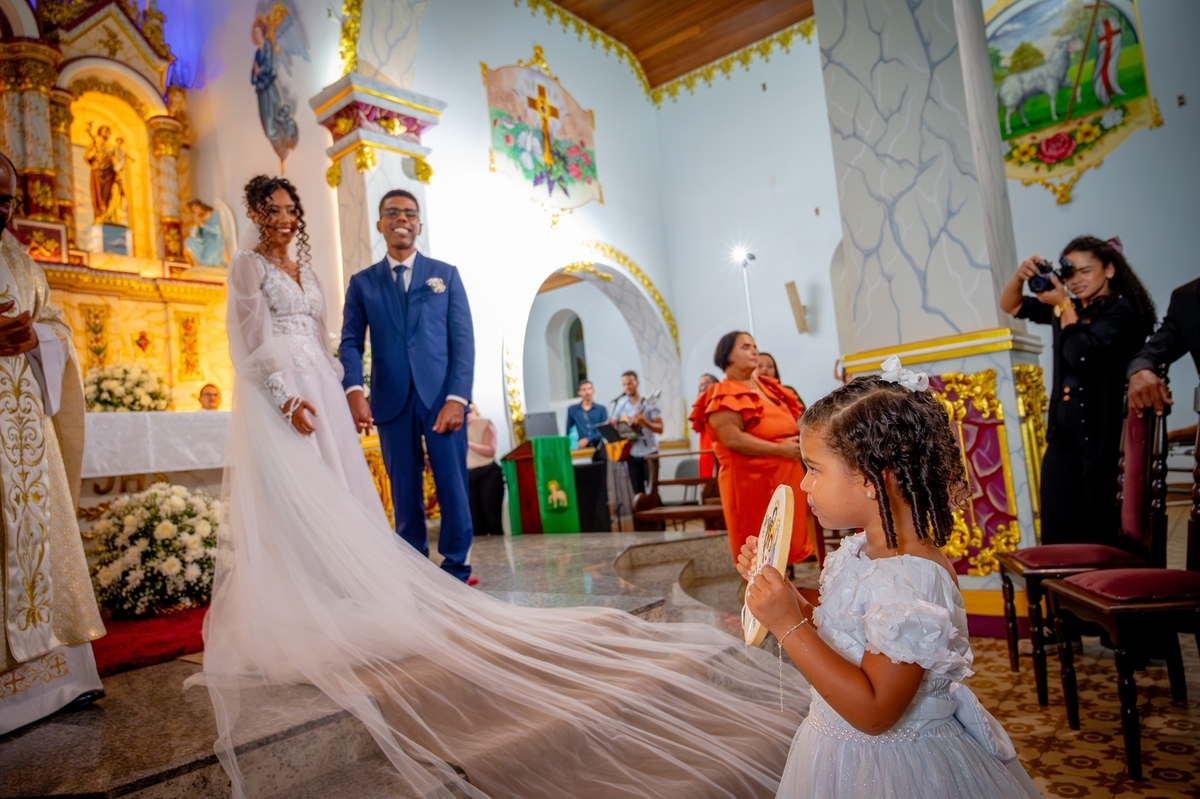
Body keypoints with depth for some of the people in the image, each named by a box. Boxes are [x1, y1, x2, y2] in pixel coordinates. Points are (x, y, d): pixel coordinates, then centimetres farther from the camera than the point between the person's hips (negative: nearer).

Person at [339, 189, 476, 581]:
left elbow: (463, 340, 2)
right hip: (392, 402, 1)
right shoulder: (362, 282, 13)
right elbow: (351, 342, 4)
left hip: (442, 398, -1)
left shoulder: (446, 274, 11)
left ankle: (456, 572, 11)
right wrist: (354, 389, -16)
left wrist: (457, 397, -10)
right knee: (405, 495, 6)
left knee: (454, 489, -1)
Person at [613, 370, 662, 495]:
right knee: (638, 492, 6)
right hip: (632, 454, 3)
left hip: (649, 453, -3)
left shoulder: (649, 403, -6)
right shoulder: (621, 404, 4)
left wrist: (645, 422, -26)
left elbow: (660, 429, -10)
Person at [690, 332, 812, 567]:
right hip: (750, 480, -8)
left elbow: (786, 425, 25)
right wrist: (781, 449, -19)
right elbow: (733, 439, -21)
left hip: (785, 475, 8)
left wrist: (799, 441, 2)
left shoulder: (768, 388, 17)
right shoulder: (724, 396, -9)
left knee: (786, 543, 13)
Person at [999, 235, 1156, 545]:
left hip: (1103, 433, -6)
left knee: (1108, 534, 0)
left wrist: (1065, 305, -9)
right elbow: (1010, 306, 19)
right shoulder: (1068, 308, 14)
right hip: (1063, 432, 6)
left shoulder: (1122, 309, -5)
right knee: (1057, 533, 5)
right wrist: (1021, 276, -1)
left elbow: (1082, 355, -18)